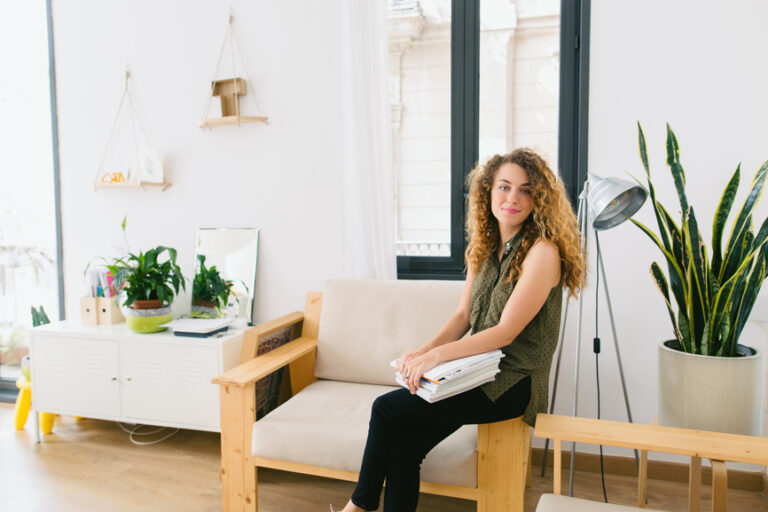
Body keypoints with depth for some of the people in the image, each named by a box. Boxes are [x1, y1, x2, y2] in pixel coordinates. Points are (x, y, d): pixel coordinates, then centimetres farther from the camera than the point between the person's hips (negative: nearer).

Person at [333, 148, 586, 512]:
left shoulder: (542, 252, -15)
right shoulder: (485, 246, 9)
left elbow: (505, 332, -19)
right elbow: (463, 316, 7)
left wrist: (436, 356, -23)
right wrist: (421, 352, -9)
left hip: (513, 384, -6)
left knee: (387, 408, -11)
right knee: (403, 448, -10)